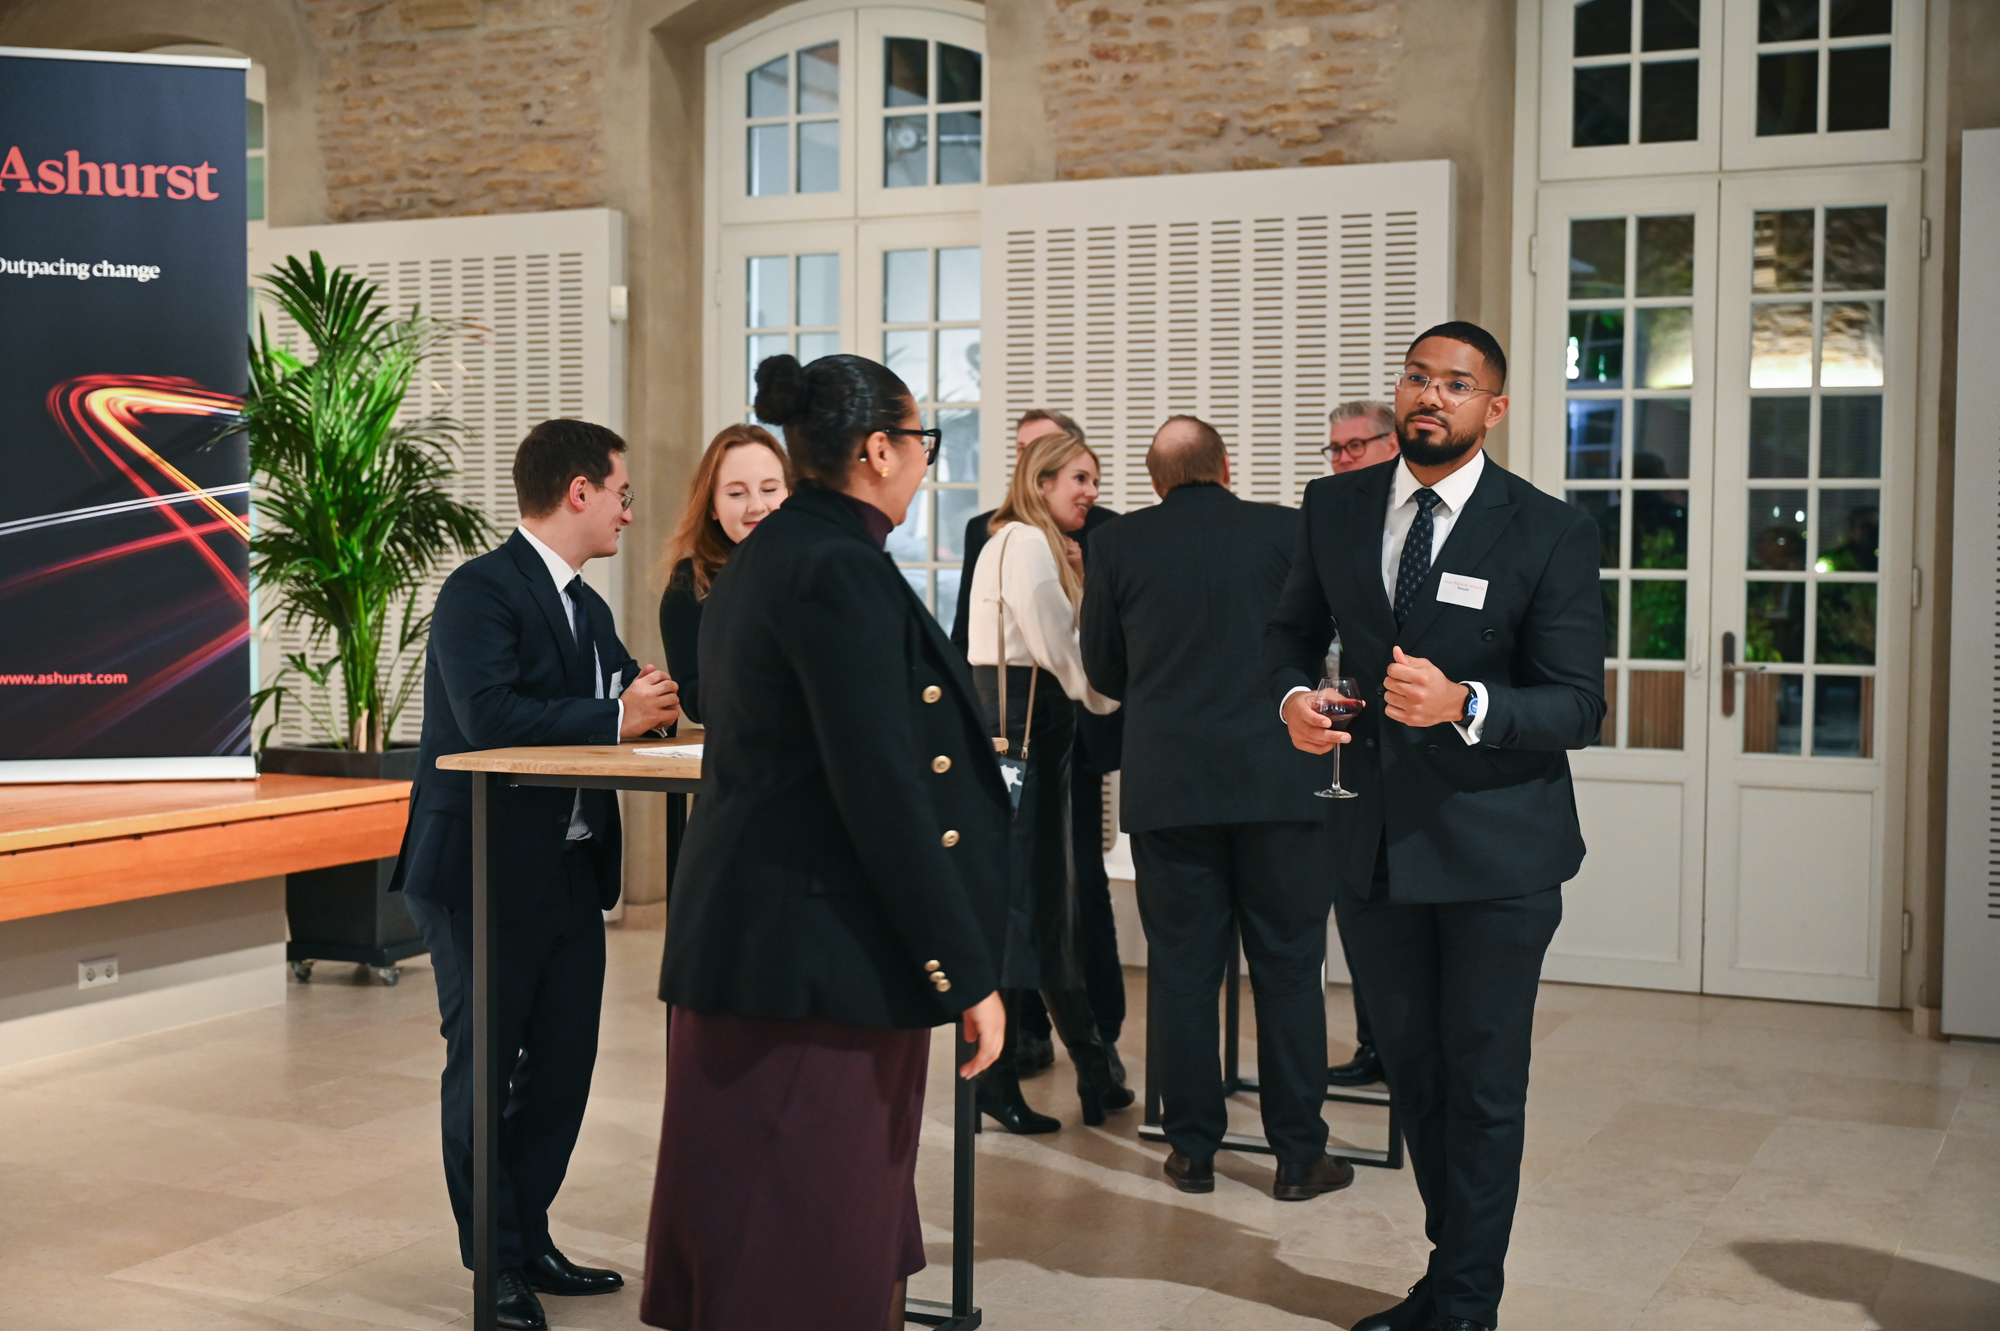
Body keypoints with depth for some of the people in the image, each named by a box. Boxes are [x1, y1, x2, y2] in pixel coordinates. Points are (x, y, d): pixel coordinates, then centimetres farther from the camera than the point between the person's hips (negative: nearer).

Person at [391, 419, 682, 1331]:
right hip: (483, 877, -9)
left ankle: (529, 1243, 28)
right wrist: (617, 718, -20)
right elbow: (490, 716, -27)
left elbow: (630, 700, 12)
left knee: (563, 1066, 13)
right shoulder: (480, 590, -14)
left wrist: (657, 700, -10)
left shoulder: (588, 606, 16)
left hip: (570, 872, 9)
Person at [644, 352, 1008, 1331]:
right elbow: (883, 793, -21)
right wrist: (966, 972, -16)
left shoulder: (761, 558, 15)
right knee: (813, 1252, -2)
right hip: (822, 953, -10)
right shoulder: (838, 569, -16)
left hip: (740, 938, 10)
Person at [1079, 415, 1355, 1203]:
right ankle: (1298, 1156, 12)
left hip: (1167, 784, 1)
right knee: (1288, 970, 7)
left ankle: (1193, 1151, 15)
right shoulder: (1288, 531, -1)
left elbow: (1103, 672, 10)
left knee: (1182, 970, 9)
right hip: (1279, 777, -1)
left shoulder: (1118, 545, 2)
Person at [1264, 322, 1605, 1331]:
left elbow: (1579, 706, -11)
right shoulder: (1335, 507, 4)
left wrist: (1463, 704, -28)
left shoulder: (1548, 532, -9)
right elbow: (1292, 628, 18)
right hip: (1374, 838, 5)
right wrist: (1293, 696, -5)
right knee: (1411, 1073, 17)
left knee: (1483, 1086, 4)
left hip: (1495, 850, -4)